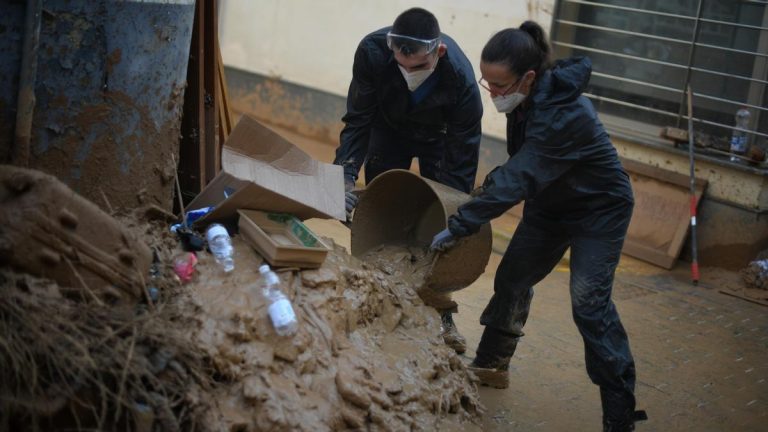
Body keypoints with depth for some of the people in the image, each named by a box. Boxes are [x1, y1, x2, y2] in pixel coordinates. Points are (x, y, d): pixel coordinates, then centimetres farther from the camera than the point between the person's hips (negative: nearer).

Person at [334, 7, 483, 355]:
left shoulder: (461, 80, -39)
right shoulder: (372, 51, -37)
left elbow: (461, 162, -31)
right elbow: (358, 120, -25)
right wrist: (346, 175, -36)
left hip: (438, 138, -1)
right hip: (389, 129, 2)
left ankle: (442, 315, 8)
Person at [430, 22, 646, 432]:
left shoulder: (564, 114, -36)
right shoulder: (528, 98, -12)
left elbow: (515, 180, -38)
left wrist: (456, 227, -37)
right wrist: (493, 181, -5)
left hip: (599, 210, -8)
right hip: (551, 203, 8)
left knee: (589, 302, -14)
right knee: (511, 279, 11)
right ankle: (490, 365, 30)